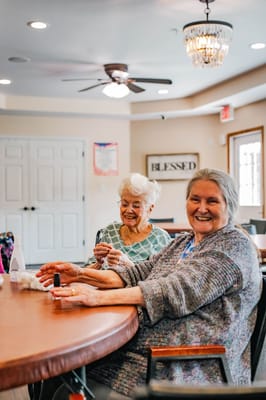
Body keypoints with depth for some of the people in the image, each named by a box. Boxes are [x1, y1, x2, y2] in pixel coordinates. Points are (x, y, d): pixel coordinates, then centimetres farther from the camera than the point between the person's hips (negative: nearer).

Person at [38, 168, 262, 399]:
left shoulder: (235, 245, -6)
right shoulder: (183, 242, 20)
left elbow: (181, 290, -19)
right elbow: (141, 272, 11)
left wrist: (101, 297, -26)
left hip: (194, 368, -7)